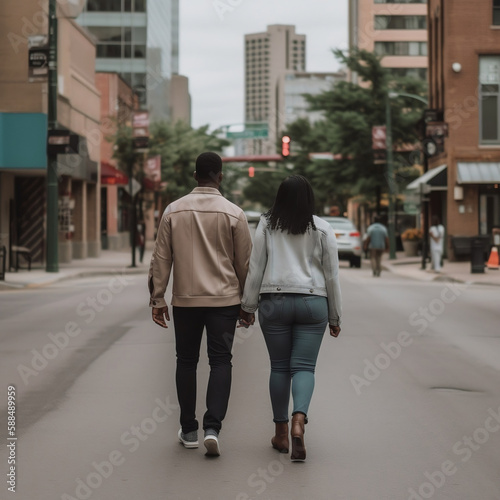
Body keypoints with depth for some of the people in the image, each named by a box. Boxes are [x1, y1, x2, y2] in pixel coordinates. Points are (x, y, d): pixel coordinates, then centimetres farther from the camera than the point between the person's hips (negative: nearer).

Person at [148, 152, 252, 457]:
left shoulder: (174, 211, 1)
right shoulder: (233, 213, -3)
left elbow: (161, 258, 2)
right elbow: (245, 262, 2)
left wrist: (157, 298, 8)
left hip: (185, 300, 1)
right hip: (224, 299, -1)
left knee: (186, 362, 11)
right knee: (220, 362, 3)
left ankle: (189, 431, 16)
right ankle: (212, 427, -11)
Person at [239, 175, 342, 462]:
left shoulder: (267, 225, 4)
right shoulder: (322, 229, 3)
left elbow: (256, 267, 2)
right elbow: (331, 275, 4)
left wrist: (248, 306, 8)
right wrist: (334, 317, 10)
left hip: (275, 301, 1)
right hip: (313, 303, 0)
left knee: (279, 366, 9)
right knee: (304, 366, -1)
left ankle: (281, 433, 13)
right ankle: (299, 420, -26)